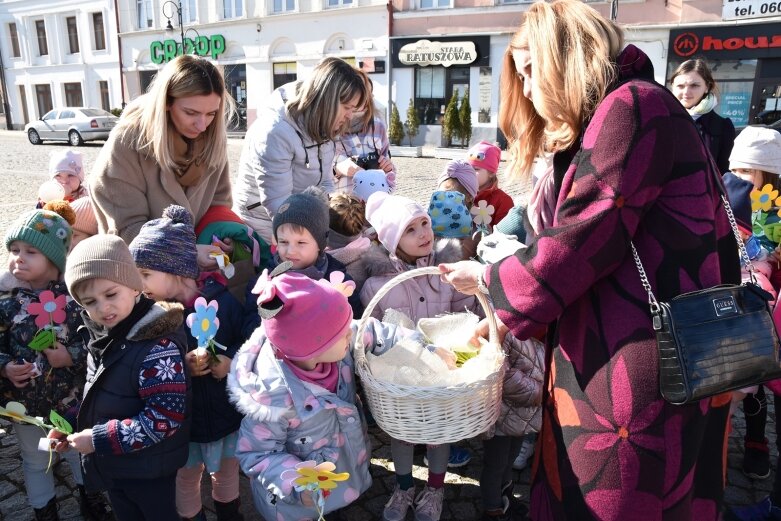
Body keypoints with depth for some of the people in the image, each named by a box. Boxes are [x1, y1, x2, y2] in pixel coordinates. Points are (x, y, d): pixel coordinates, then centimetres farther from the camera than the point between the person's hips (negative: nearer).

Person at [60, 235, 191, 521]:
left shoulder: (158, 345, -27)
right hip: (112, 465, 8)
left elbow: (166, 417, -29)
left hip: (149, 470, -8)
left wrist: (99, 440, -24)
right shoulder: (102, 336, -1)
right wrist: (75, 432, 1)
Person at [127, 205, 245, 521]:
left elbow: (249, 341, -5)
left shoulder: (222, 300, -16)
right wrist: (181, 366, -27)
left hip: (226, 411, 1)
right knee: (185, 480, 21)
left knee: (226, 473, 24)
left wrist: (232, 359, -23)